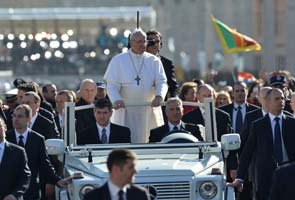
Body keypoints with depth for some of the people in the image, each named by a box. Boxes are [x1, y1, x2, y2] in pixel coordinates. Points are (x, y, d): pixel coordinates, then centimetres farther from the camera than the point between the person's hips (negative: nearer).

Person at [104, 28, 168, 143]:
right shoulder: (118, 61, 4)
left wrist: (159, 96, -21)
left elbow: (162, 82, 1)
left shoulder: (154, 61, 8)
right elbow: (112, 85, -2)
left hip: (150, 110, 2)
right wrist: (116, 100, -22)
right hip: (126, 111, -2)